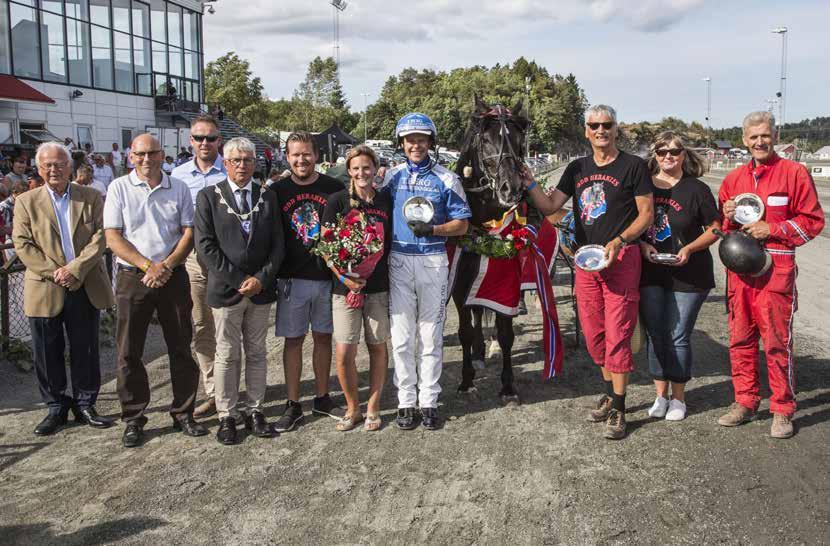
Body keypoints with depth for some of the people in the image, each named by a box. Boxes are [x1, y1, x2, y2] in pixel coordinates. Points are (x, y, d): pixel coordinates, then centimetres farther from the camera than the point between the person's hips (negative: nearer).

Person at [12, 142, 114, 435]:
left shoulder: (91, 197, 5)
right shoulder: (26, 201, 5)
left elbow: (100, 237, -3)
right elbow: (22, 244, -2)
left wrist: (75, 269, -14)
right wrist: (53, 272, -14)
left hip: (85, 288, 0)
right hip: (44, 290, 0)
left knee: (85, 351, 9)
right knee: (48, 354, 7)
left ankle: (85, 404, 22)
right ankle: (56, 408, 21)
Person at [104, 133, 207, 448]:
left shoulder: (178, 188, 6)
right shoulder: (119, 188, 2)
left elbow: (189, 232, 2)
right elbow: (113, 237, -4)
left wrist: (166, 265, -12)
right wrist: (147, 265, -14)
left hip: (173, 277, 1)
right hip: (133, 278, -1)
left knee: (181, 348, 6)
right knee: (129, 352, 3)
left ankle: (183, 414, 19)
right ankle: (133, 420, 16)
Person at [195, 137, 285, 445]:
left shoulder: (268, 198, 8)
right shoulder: (209, 197, -1)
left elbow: (277, 244, 5)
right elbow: (205, 245, -8)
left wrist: (262, 278, -9)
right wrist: (238, 280, -12)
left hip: (261, 289, 3)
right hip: (226, 289, -3)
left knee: (257, 352, 10)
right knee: (227, 355, 4)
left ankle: (254, 410, 21)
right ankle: (227, 415, 15)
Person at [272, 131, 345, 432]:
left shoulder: (334, 189, 1)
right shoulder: (278, 191, 1)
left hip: (327, 277, 1)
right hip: (292, 279, 0)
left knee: (323, 337, 11)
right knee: (293, 339, 5)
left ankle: (322, 398, 25)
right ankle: (293, 405, 15)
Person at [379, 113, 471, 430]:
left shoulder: (446, 179, 4)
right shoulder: (391, 177, 10)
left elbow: (461, 225, 2)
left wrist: (432, 229, -15)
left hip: (433, 261, -1)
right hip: (399, 260, 1)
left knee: (431, 335, 4)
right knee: (402, 336, 2)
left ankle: (429, 401, 13)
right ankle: (406, 401, 11)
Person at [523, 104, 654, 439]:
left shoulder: (632, 166, -1)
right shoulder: (577, 169, 15)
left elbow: (647, 214, -3)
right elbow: (550, 207, 9)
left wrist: (618, 241, -17)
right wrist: (530, 185, -8)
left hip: (621, 258, -5)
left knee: (617, 334, -6)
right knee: (594, 334, 11)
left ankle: (618, 411, 1)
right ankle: (610, 394, 29)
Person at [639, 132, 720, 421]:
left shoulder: (697, 189, -2)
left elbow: (714, 230, 1)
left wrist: (690, 248, -15)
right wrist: (642, 245, -9)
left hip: (687, 275, -2)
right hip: (650, 275, 3)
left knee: (678, 336, 2)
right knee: (654, 334, 7)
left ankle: (678, 397, 18)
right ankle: (660, 395, 21)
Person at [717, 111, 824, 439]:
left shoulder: (794, 173, -1)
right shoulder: (733, 179, 13)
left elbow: (813, 221, -3)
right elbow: (722, 228, 20)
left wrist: (772, 230, -12)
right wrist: (728, 217, -2)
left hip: (776, 268, -5)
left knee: (777, 341, -3)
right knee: (740, 339, 9)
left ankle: (782, 411, 8)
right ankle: (745, 403, 20)